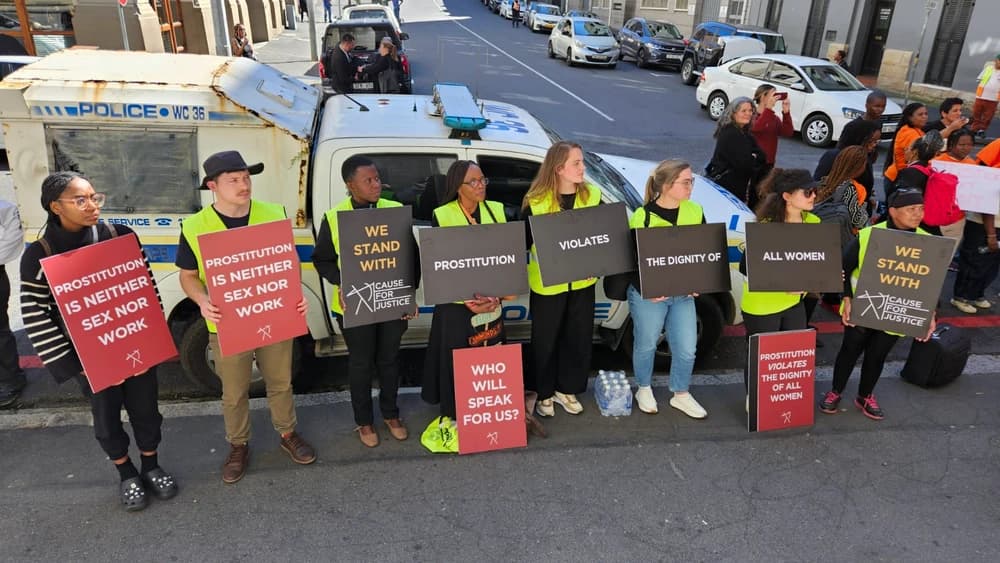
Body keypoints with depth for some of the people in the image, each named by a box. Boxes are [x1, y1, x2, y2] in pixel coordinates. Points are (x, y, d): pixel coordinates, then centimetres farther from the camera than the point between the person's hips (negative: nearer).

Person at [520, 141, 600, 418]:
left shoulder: (592, 196, -3)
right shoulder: (536, 201, -13)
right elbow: (523, 241, -8)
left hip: (582, 283, 4)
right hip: (547, 285, -3)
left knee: (578, 338, 15)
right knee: (545, 341, 11)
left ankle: (566, 389, 36)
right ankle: (543, 393, 32)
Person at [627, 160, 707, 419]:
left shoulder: (695, 212, 0)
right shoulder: (643, 217, -14)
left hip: (683, 293, 4)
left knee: (687, 348, 9)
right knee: (646, 344, 14)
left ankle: (681, 394, 32)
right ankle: (644, 389, 38)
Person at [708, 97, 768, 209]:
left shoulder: (744, 133, 14)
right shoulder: (730, 134, -16)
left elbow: (762, 157, 7)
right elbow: (743, 164, -23)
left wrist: (754, 157, -14)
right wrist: (756, 159, -4)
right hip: (727, 186, -10)